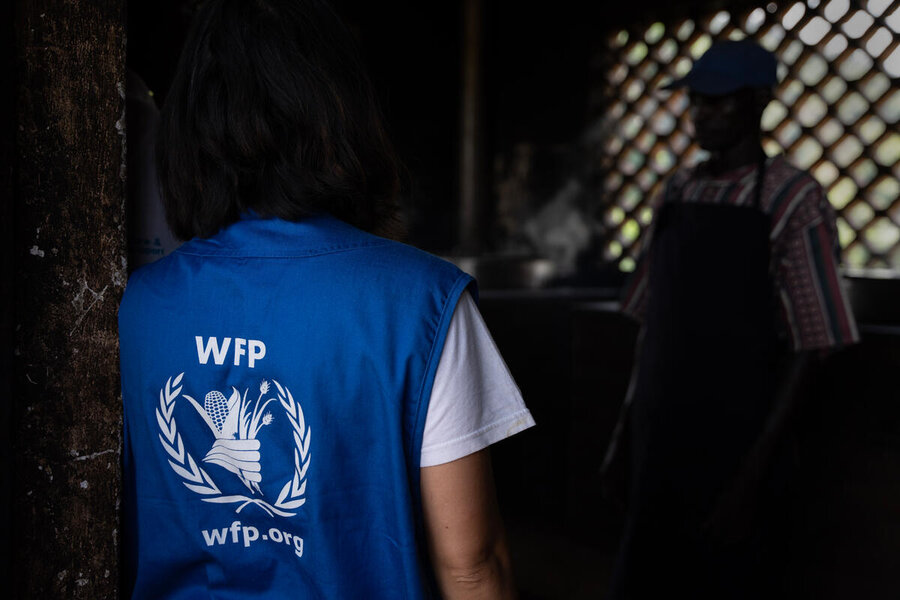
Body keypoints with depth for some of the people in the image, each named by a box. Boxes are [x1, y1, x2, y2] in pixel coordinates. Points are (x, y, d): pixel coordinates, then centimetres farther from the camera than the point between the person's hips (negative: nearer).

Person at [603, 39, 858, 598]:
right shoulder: (676, 192, 8)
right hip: (658, 448, 5)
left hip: (732, 450, -5)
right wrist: (627, 431, 10)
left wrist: (754, 473, -15)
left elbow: (804, 352, -11)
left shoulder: (793, 200, -8)